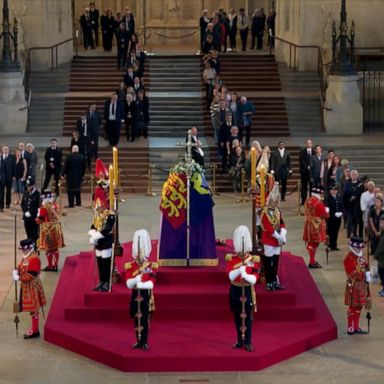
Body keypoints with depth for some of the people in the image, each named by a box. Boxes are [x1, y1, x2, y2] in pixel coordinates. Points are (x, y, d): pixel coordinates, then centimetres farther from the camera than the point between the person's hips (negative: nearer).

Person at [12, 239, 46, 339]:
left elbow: (31, 275, -25)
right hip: (26, 286, 10)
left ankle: (35, 331, 6)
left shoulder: (34, 259, -22)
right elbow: (20, 268, 15)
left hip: (32, 287, -10)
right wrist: (16, 272, -7)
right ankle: (34, 329, 27)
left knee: (33, 309, -1)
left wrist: (18, 278, -21)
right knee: (31, 309, 17)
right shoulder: (26, 257, 9)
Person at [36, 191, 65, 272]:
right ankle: (56, 265, 19)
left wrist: (37, 219, 8)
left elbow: (40, 220, -12)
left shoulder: (44, 208, -17)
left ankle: (50, 266, 11)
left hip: (47, 229, -5)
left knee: (48, 248, 5)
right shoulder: (56, 206, 0)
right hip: (56, 228, 5)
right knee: (56, 248, 13)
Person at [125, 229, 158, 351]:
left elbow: (151, 284, -15)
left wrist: (137, 283, -17)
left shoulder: (152, 266, -4)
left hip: (146, 296, -2)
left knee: (145, 320, -3)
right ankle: (138, 341, 17)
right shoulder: (130, 266, 1)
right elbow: (129, 284, -10)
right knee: (136, 320, 8)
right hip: (135, 296, 2)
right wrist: (138, 277, -24)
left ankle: (144, 342, 3)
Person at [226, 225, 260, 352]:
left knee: (248, 317, -2)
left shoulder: (254, 260, -6)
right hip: (235, 290, 2)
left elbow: (254, 279, -12)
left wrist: (245, 275, -31)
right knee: (237, 316, 10)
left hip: (248, 290, -2)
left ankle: (248, 342, 3)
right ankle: (240, 340, 21)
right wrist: (240, 269, -31)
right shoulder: (231, 259, -2)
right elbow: (231, 276, -15)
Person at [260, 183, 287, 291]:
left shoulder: (278, 211, 9)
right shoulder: (265, 213, -16)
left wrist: (283, 235, -9)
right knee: (268, 261, -1)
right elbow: (268, 228, -21)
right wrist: (278, 237, -18)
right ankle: (269, 282, 3)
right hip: (268, 241, -8)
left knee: (276, 261, 12)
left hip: (277, 240, 8)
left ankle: (275, 281, 20)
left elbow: (282, 224, 6)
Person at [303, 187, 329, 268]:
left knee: (310, 243, 16)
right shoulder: (318, 203, -21)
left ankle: (312, 260, 27)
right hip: (316, 226, -8)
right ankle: (312, 262, 2)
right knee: (314, 243, -1)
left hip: (309, 224, 8)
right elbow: (324, 215, -15)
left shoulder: (307, 201, 4)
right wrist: (326, 211, 6)